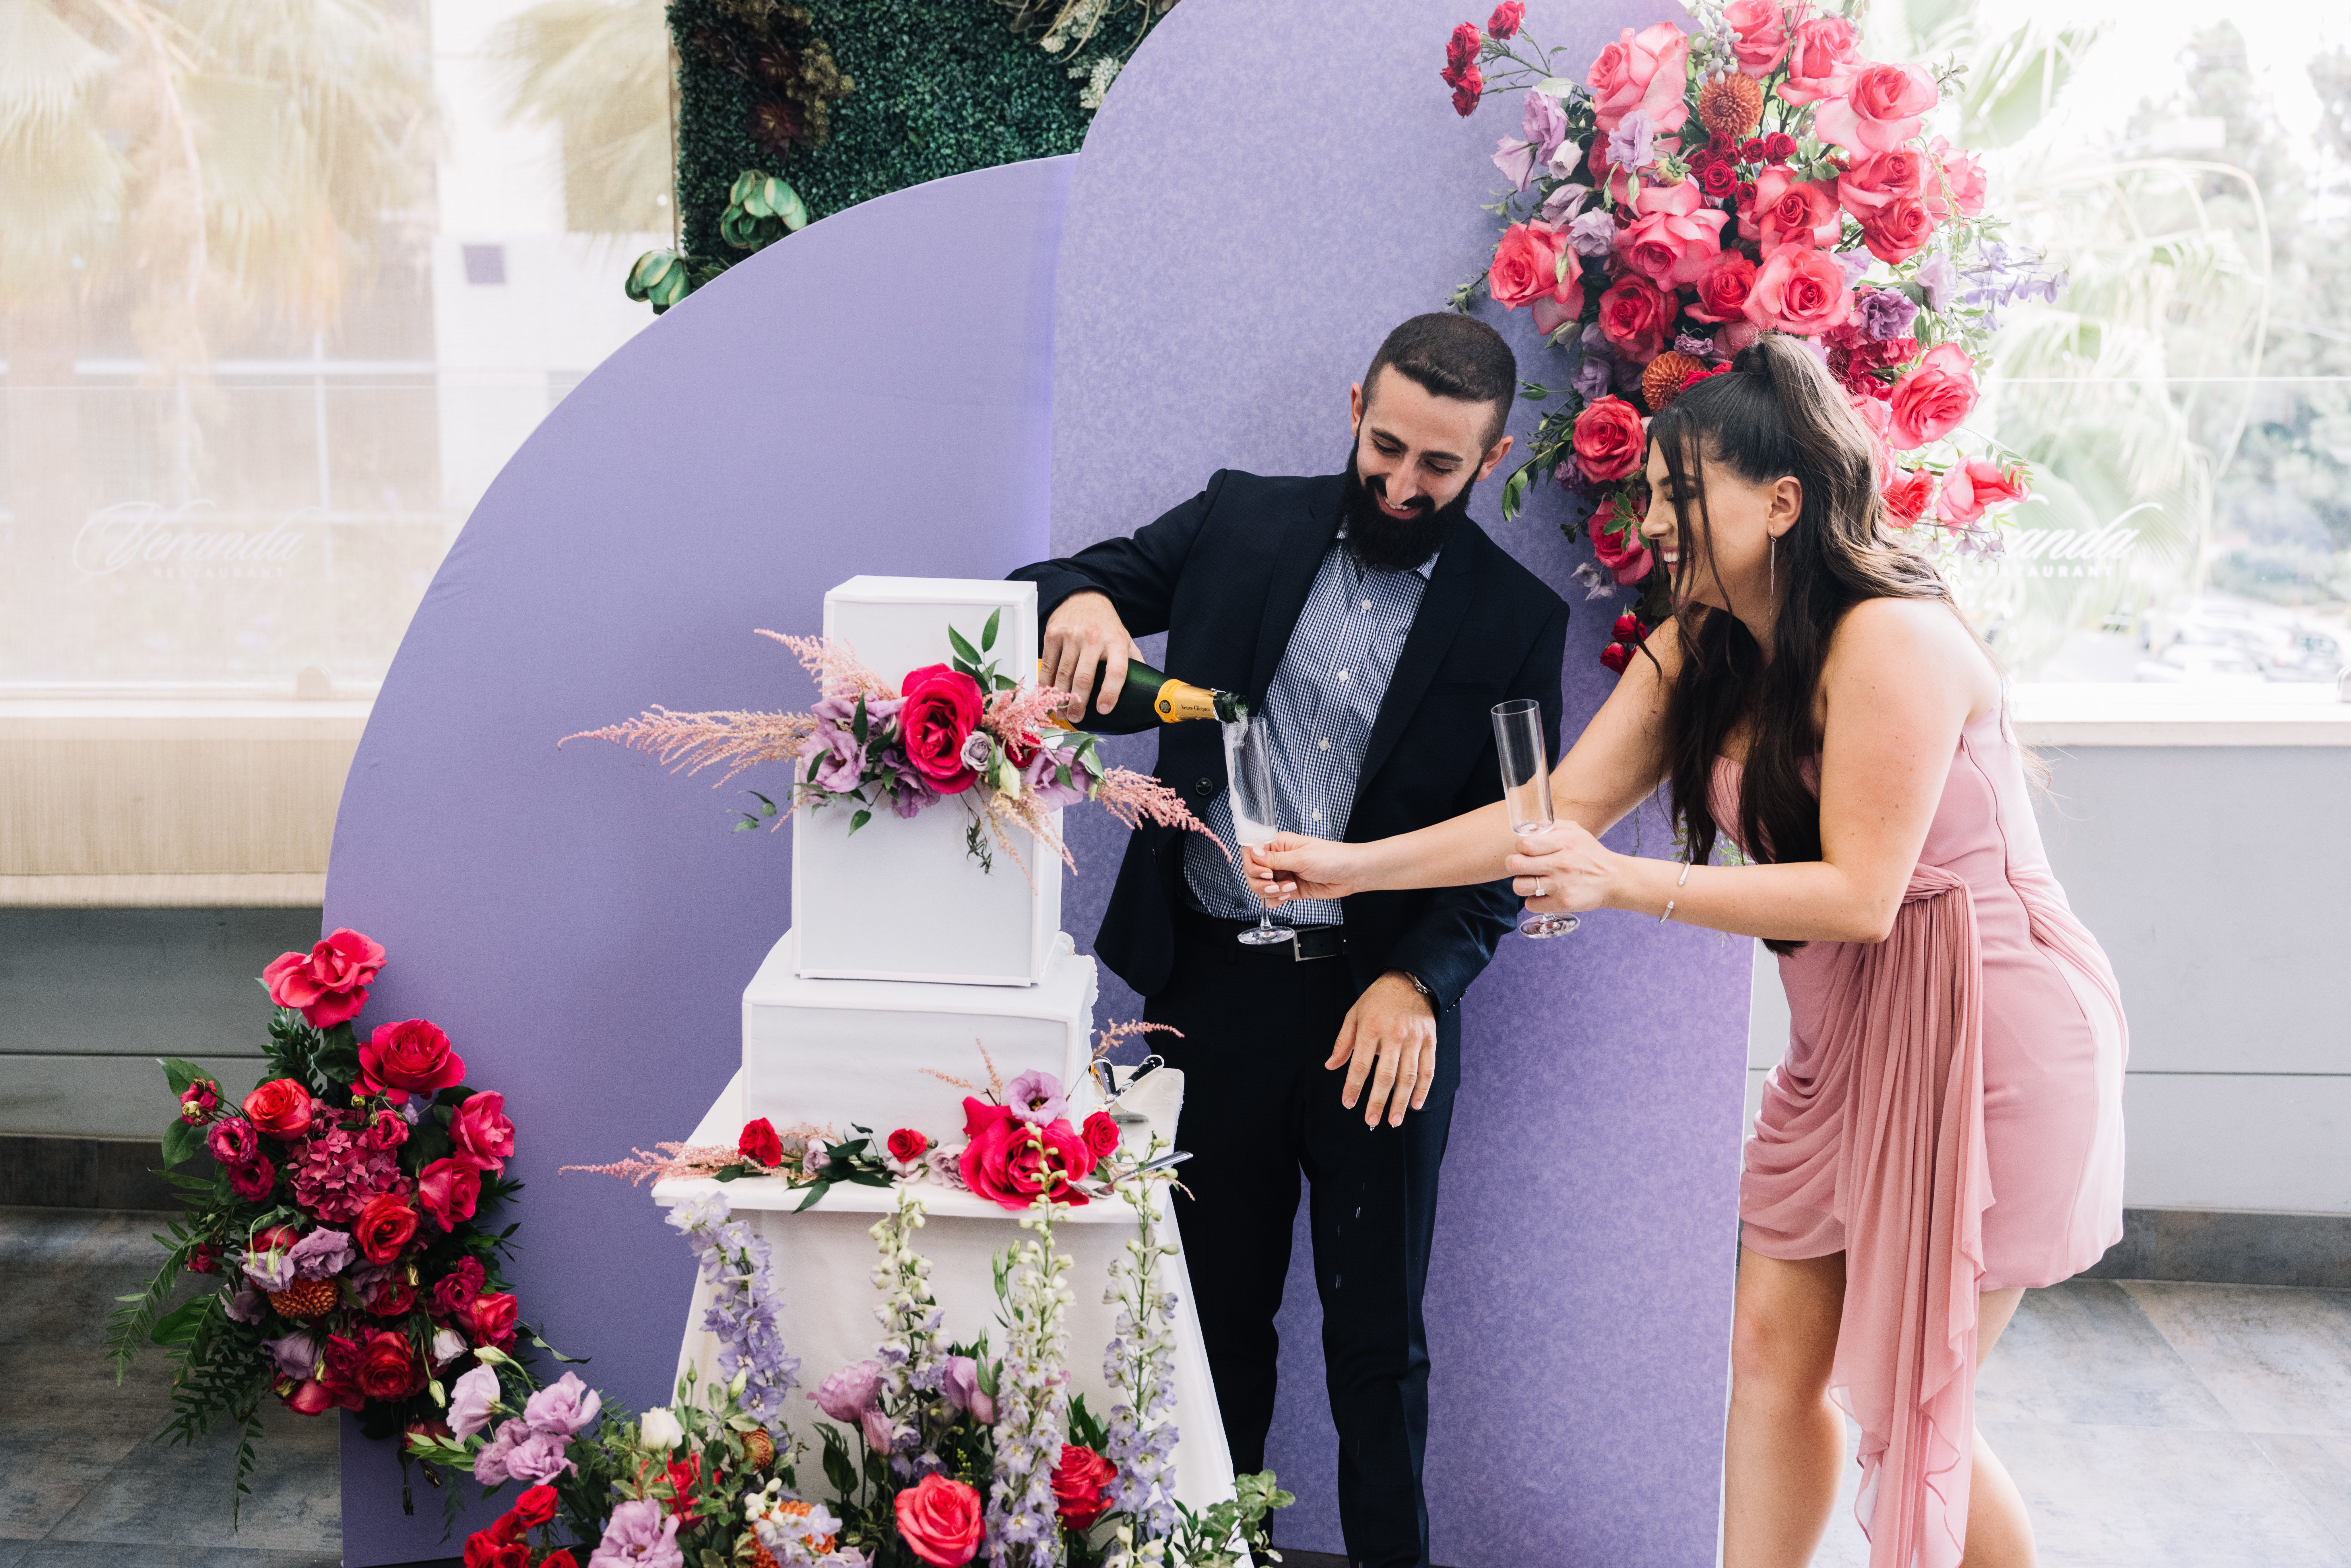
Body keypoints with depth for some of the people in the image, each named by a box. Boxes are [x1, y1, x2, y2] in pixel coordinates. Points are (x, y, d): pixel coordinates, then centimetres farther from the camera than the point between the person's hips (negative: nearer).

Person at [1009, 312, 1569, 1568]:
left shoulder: (1517, 621, 0)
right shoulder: (1240, 522, 4)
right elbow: (1064, 584, 7)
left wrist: (1418, 980, -16)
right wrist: (1086, 600, -18)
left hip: (1385, 1006, -1)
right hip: (1212, 987, 2)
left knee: (1378, 1330, 7)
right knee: (1221, 1306, 13)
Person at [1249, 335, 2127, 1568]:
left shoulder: (1892, 640, -22)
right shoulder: (1699, 653, 4)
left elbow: (1860, 894, -24)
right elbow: (1563, 807, 1)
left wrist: (1625, 884, -30)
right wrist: (1354, 865, -8)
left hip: (1985, 1029, -8)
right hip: (1849, 1035, 8)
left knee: (1909, 1402, 0)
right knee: (1771, 1348, 9)